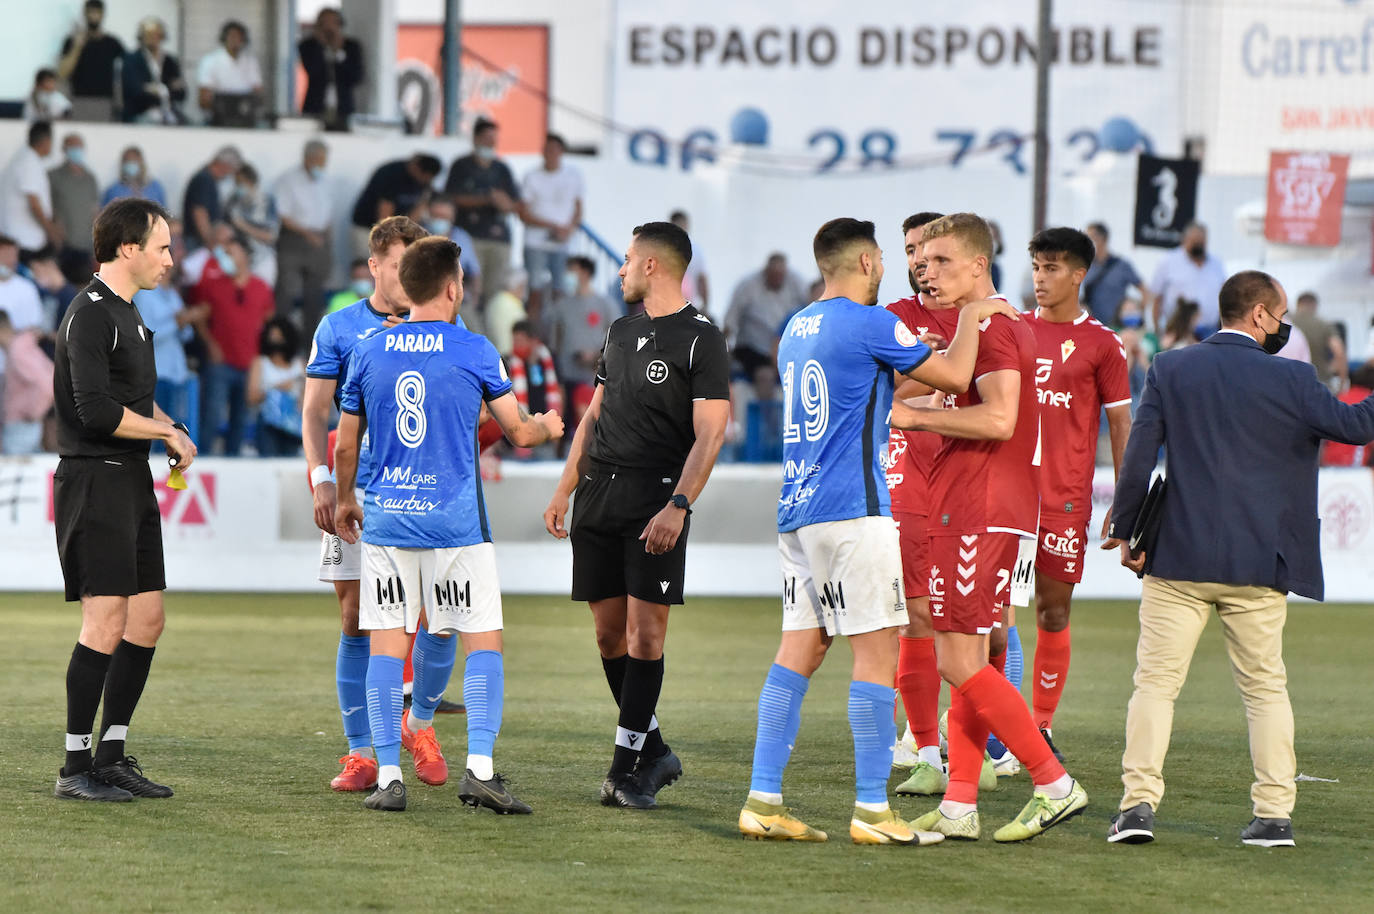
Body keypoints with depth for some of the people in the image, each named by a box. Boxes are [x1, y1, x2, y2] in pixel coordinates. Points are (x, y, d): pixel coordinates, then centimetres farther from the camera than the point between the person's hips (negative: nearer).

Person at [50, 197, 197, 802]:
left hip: (132, 481, 10)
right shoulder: (90, 315, -14)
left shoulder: (127, 314, 17)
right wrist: (166, 431, -9)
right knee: (106, 626, -11)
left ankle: (112, 756, 17)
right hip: (94, 480, -10)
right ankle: (76, 769, -6)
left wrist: (169, 428, 8)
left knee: (146, 620, 9)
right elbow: (97, 411, -22)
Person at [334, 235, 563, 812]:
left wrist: (345, 500, 30)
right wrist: (548, 426, 27)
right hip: (455, 521, -3)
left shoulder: (369, 352, 5)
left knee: (387, 642, 4)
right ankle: (479, 769, -9)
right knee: (483, 641, 2)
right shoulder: (474, 351, -4)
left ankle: (388, 775, 1)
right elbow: (519, 433, 5)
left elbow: (346, 445, 13)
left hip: (386, 520, 3)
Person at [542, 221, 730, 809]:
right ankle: (653, 751, 16)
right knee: (610, 632, 5)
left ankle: (628, 767, -8)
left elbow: (709, 435, -11)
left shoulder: (700, 339, -5)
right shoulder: (620, 332, 17)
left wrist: (678, 506, -21)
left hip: (657, 498, -7)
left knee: (645, 632, -10)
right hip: (598, 496, 7)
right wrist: (564, 490, 16)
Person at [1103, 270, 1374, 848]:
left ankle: (1138, 803, -7)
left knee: (1156, 681, 4)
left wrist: (1126, 532, 5)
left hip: (1178, 560, 0)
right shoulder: (1290, 380, -5)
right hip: (1258, 563, 0)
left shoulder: (1170, 370, 1)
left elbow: (1139, 454, -2)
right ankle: (1274, 814, 6)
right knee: (1265, 687, 10)